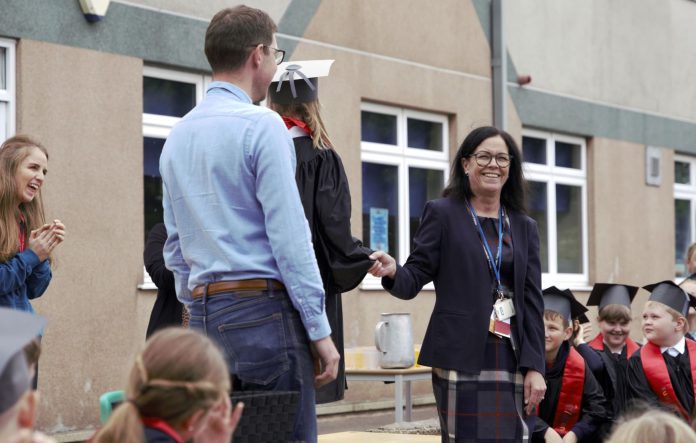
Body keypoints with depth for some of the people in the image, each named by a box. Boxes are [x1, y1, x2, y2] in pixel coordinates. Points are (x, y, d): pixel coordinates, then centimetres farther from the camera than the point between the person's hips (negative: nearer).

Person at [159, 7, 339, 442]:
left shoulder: (179, 134, 13)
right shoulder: (262, 125, -9)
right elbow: (289, 236, -13)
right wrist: (320, 328, -10)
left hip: (204, 314, 8)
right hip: (261, 309, -7)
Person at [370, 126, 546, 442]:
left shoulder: (524, 227, 15)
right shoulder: (442, 214, 5)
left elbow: (532, 301, 11)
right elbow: (414, 279, 0)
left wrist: (534, 366, 2)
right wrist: (392, 272, -24)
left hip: (513, 357, 4)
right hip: (462, 357, -4)